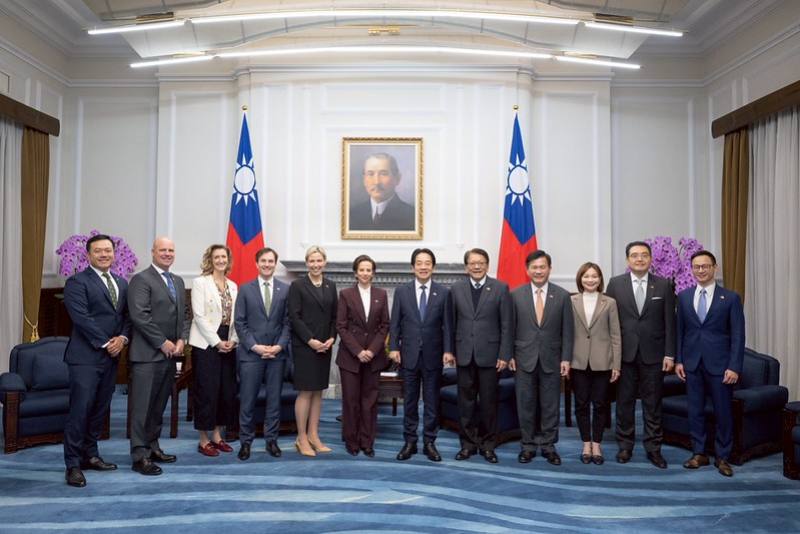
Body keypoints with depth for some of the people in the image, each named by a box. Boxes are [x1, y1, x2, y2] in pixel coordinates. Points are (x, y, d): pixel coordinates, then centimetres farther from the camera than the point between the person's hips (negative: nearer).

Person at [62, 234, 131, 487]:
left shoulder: (121, 283, 15)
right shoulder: (77, 282, -6)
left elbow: (127, 315, 13)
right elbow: (81, 318, -14)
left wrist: (122, 337, -6)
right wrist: (105, 343, -14)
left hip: (111, 356, 7)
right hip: (85, 356, -6)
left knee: (100, 409, 11)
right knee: (80, 409, -6)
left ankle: (90, 455, 22)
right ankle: (73, 464, 3)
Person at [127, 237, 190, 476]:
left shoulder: (178, 281, 17)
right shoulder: (141, 279, -6)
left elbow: (184, 315, 18)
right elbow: (140, 316, -15)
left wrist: (182, 340, 1)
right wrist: (163, 343, -14)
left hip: (170, 353, 7)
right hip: (148, 355, -7)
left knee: (159, 406, 13)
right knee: (143, 407, -3)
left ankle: (153, 448, 23)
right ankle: (140, 456, 3)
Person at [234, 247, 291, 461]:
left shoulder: (285, 289, 5)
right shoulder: (245, 289, 4)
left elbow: (288, 322, 3)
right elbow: (240, 322, 0)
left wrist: (280, 345, -9)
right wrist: (254, 346, -9)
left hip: (277, 353, 1)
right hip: (251, 353, -1)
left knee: (274, 399, 7)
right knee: (247, 400, 3)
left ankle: (271, 440, 18)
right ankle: (245, 441, 15)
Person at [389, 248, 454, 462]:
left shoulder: (443, 292, 1)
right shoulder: (401, 291, 3)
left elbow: (447, 324, -1)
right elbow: (395, 323, 3)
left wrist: (448, 351, -8)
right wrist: (394, 347, -5)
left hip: (433, 356, 0)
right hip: (409, 355, 1)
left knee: (432, 401, 6)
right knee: (409, 401, 9)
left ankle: (429, 442, 17)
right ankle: (410, 442, 19)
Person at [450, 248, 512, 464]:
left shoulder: (500, 288, -1)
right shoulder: (456, 289, 5)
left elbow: (506, 325, -3)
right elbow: (451, 323, 7)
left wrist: (504, 355, -7)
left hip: (489, 354, -2)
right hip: (464, 354, 2)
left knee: (489, 402, 6)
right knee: (466, 401, 8)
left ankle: (488, 445, 19)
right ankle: (468, 443, 20)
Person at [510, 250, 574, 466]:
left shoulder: (562, 295, 0)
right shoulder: (516, 295, 1)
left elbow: (567, 330, 1)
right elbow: (510, 328, 3)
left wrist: (566, 358, -4)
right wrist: (509, 355, -1)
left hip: (551, 359, 0)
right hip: (525, 359, 0)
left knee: (550, 405, 7)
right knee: (526, 404, 7)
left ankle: (548, 446, 19)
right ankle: (528, 445, 19)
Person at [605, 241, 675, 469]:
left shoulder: (664, 285, 2)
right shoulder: (615, 284, 1)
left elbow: (669, 322, 1)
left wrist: (670, 354, -3)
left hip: (653, 354, 0)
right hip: (624, 353, 0)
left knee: (653, 404, 7)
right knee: (624, 402, 9)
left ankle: (653, 448, 18)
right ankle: (625, 445, 21)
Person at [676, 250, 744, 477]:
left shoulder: (730, 297, -2)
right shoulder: (683, 296, 6)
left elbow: (738, 335, -5)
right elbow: (679, 331, 8)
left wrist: (734, 367, -10)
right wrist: (678, 360, 3)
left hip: (719, 364, -2)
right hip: (692, 364, 2)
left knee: (723, 412, 6)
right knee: (695, 411, 9)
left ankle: (722, 457, 20)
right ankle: (699, 454, 21)